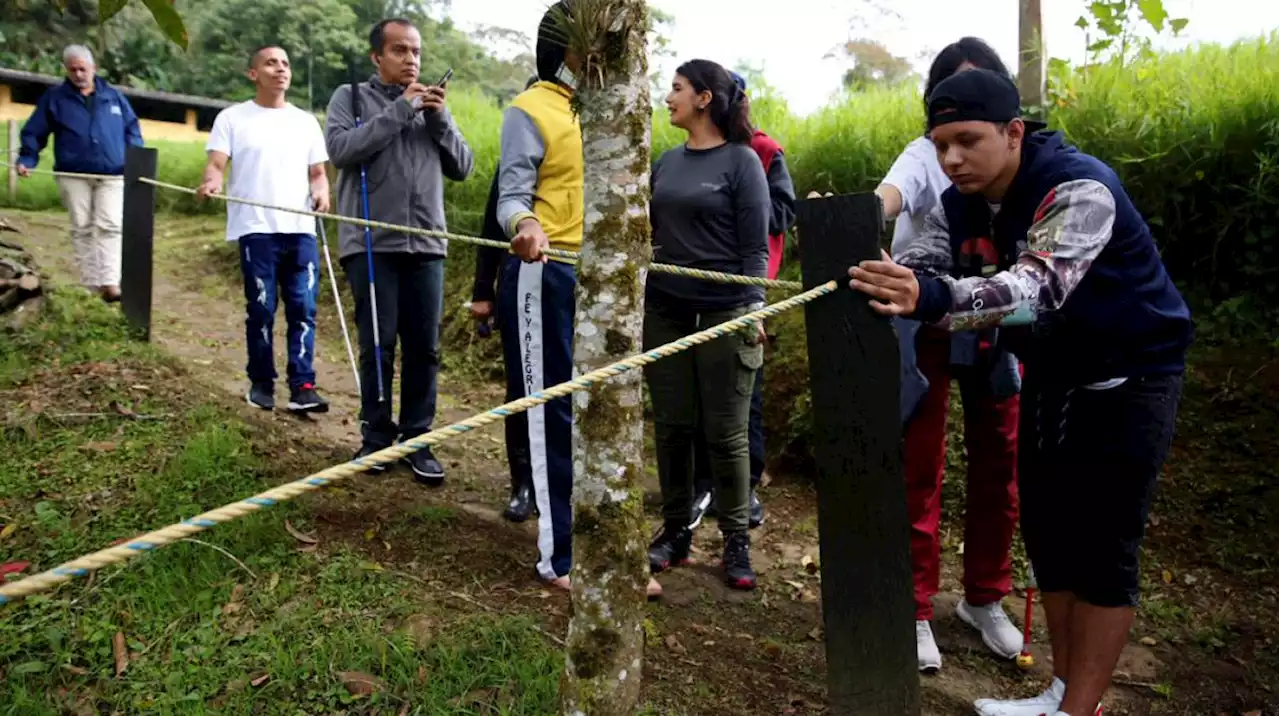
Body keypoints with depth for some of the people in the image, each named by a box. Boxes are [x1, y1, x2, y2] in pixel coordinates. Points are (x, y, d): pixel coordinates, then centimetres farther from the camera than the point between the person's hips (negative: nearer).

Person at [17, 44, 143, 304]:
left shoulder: (112, 96, 10)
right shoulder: (54, 98, 6)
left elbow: (132, 129, 14)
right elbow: (34, 132, 8)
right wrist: (26, 160, -6)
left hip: (112, 175, 0)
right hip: (73, 175, 0)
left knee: (109, 227, -11)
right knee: (82, 230, 4)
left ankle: (110, 283, -16)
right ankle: (91, 286, 10)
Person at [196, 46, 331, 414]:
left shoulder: (306, 122, 17)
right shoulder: (232, 118, 8)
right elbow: (216, 163, -1)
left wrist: (321, 191, -7)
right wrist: (211, 181, -24)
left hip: (301, 229, 3)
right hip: (255, 229, -2)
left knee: (303, 308, -4)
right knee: (261, 309, 0)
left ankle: (302, 387, -3)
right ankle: (261, 383, 13)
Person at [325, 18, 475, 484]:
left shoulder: (432, 104, 15)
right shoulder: (351, 96, 6)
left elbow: (463, 167, 10)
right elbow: (340, 149, -11)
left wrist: (440, 119, -4)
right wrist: (400, 110, -11)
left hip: (426, 244, 3)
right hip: (371, 244, -3)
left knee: (424, 347, 4)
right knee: (378, 346, 1)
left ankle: (417, 440, 12)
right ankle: (376, 439, 13)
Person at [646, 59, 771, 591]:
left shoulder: (741, 161, -3)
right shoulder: (668, 162, 13)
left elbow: (755, 246, -6)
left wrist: (753, 308, -14)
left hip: (723, 314, -5)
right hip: (665, 312, 5)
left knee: (725, 433, 1)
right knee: (671, 428, 8)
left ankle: (736, 540, 14)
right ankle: (675, 531, 21)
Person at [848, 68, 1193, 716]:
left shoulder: (1079, 189, -28)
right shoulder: (959, 205, -4)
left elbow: (1037, 286, -45)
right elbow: (914, 266, -17)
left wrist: (933, 299, -62)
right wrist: (860, 280, -39)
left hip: (1127, 378, -7)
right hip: (1051, 375, 7)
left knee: (1102, 548, -4)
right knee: (1045, 530, 9)